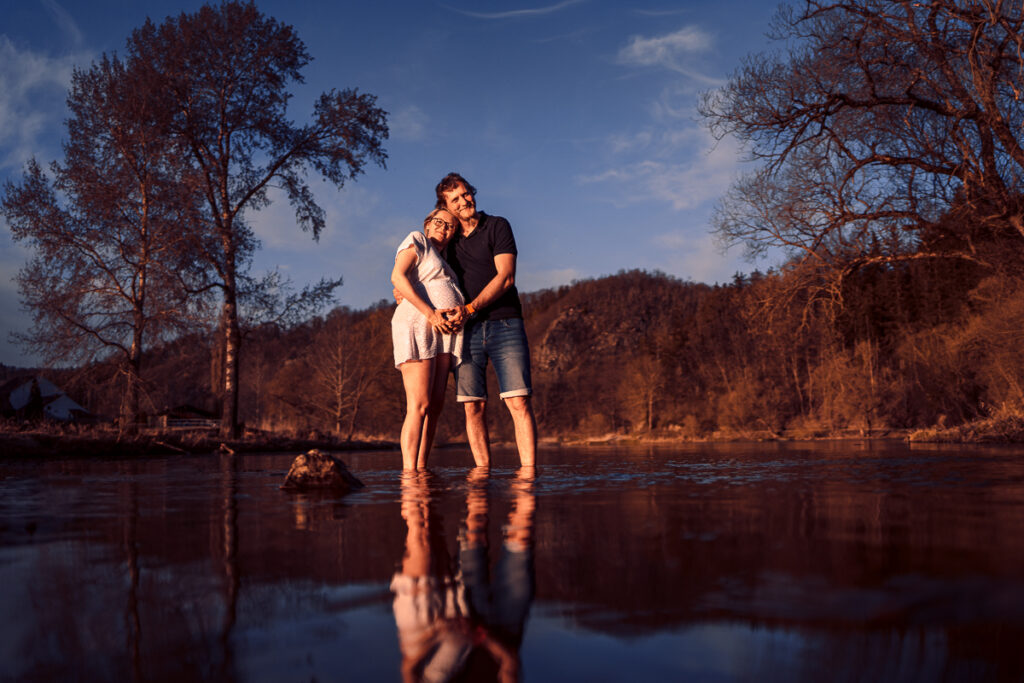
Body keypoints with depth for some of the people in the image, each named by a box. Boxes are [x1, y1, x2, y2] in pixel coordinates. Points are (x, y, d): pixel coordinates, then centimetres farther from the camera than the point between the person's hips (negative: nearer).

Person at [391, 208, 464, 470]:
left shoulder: (441, 259, 30)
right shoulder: (416, 240, 6)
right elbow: (398, 277, -10)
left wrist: (461, 310, 1)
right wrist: (430, 313, -17)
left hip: (442, 332, 8)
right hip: (417, 325, -8)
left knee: (435, 405, 1)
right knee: (419, 406, -16)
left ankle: (422, 468, 2)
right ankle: (409, 471, -19)